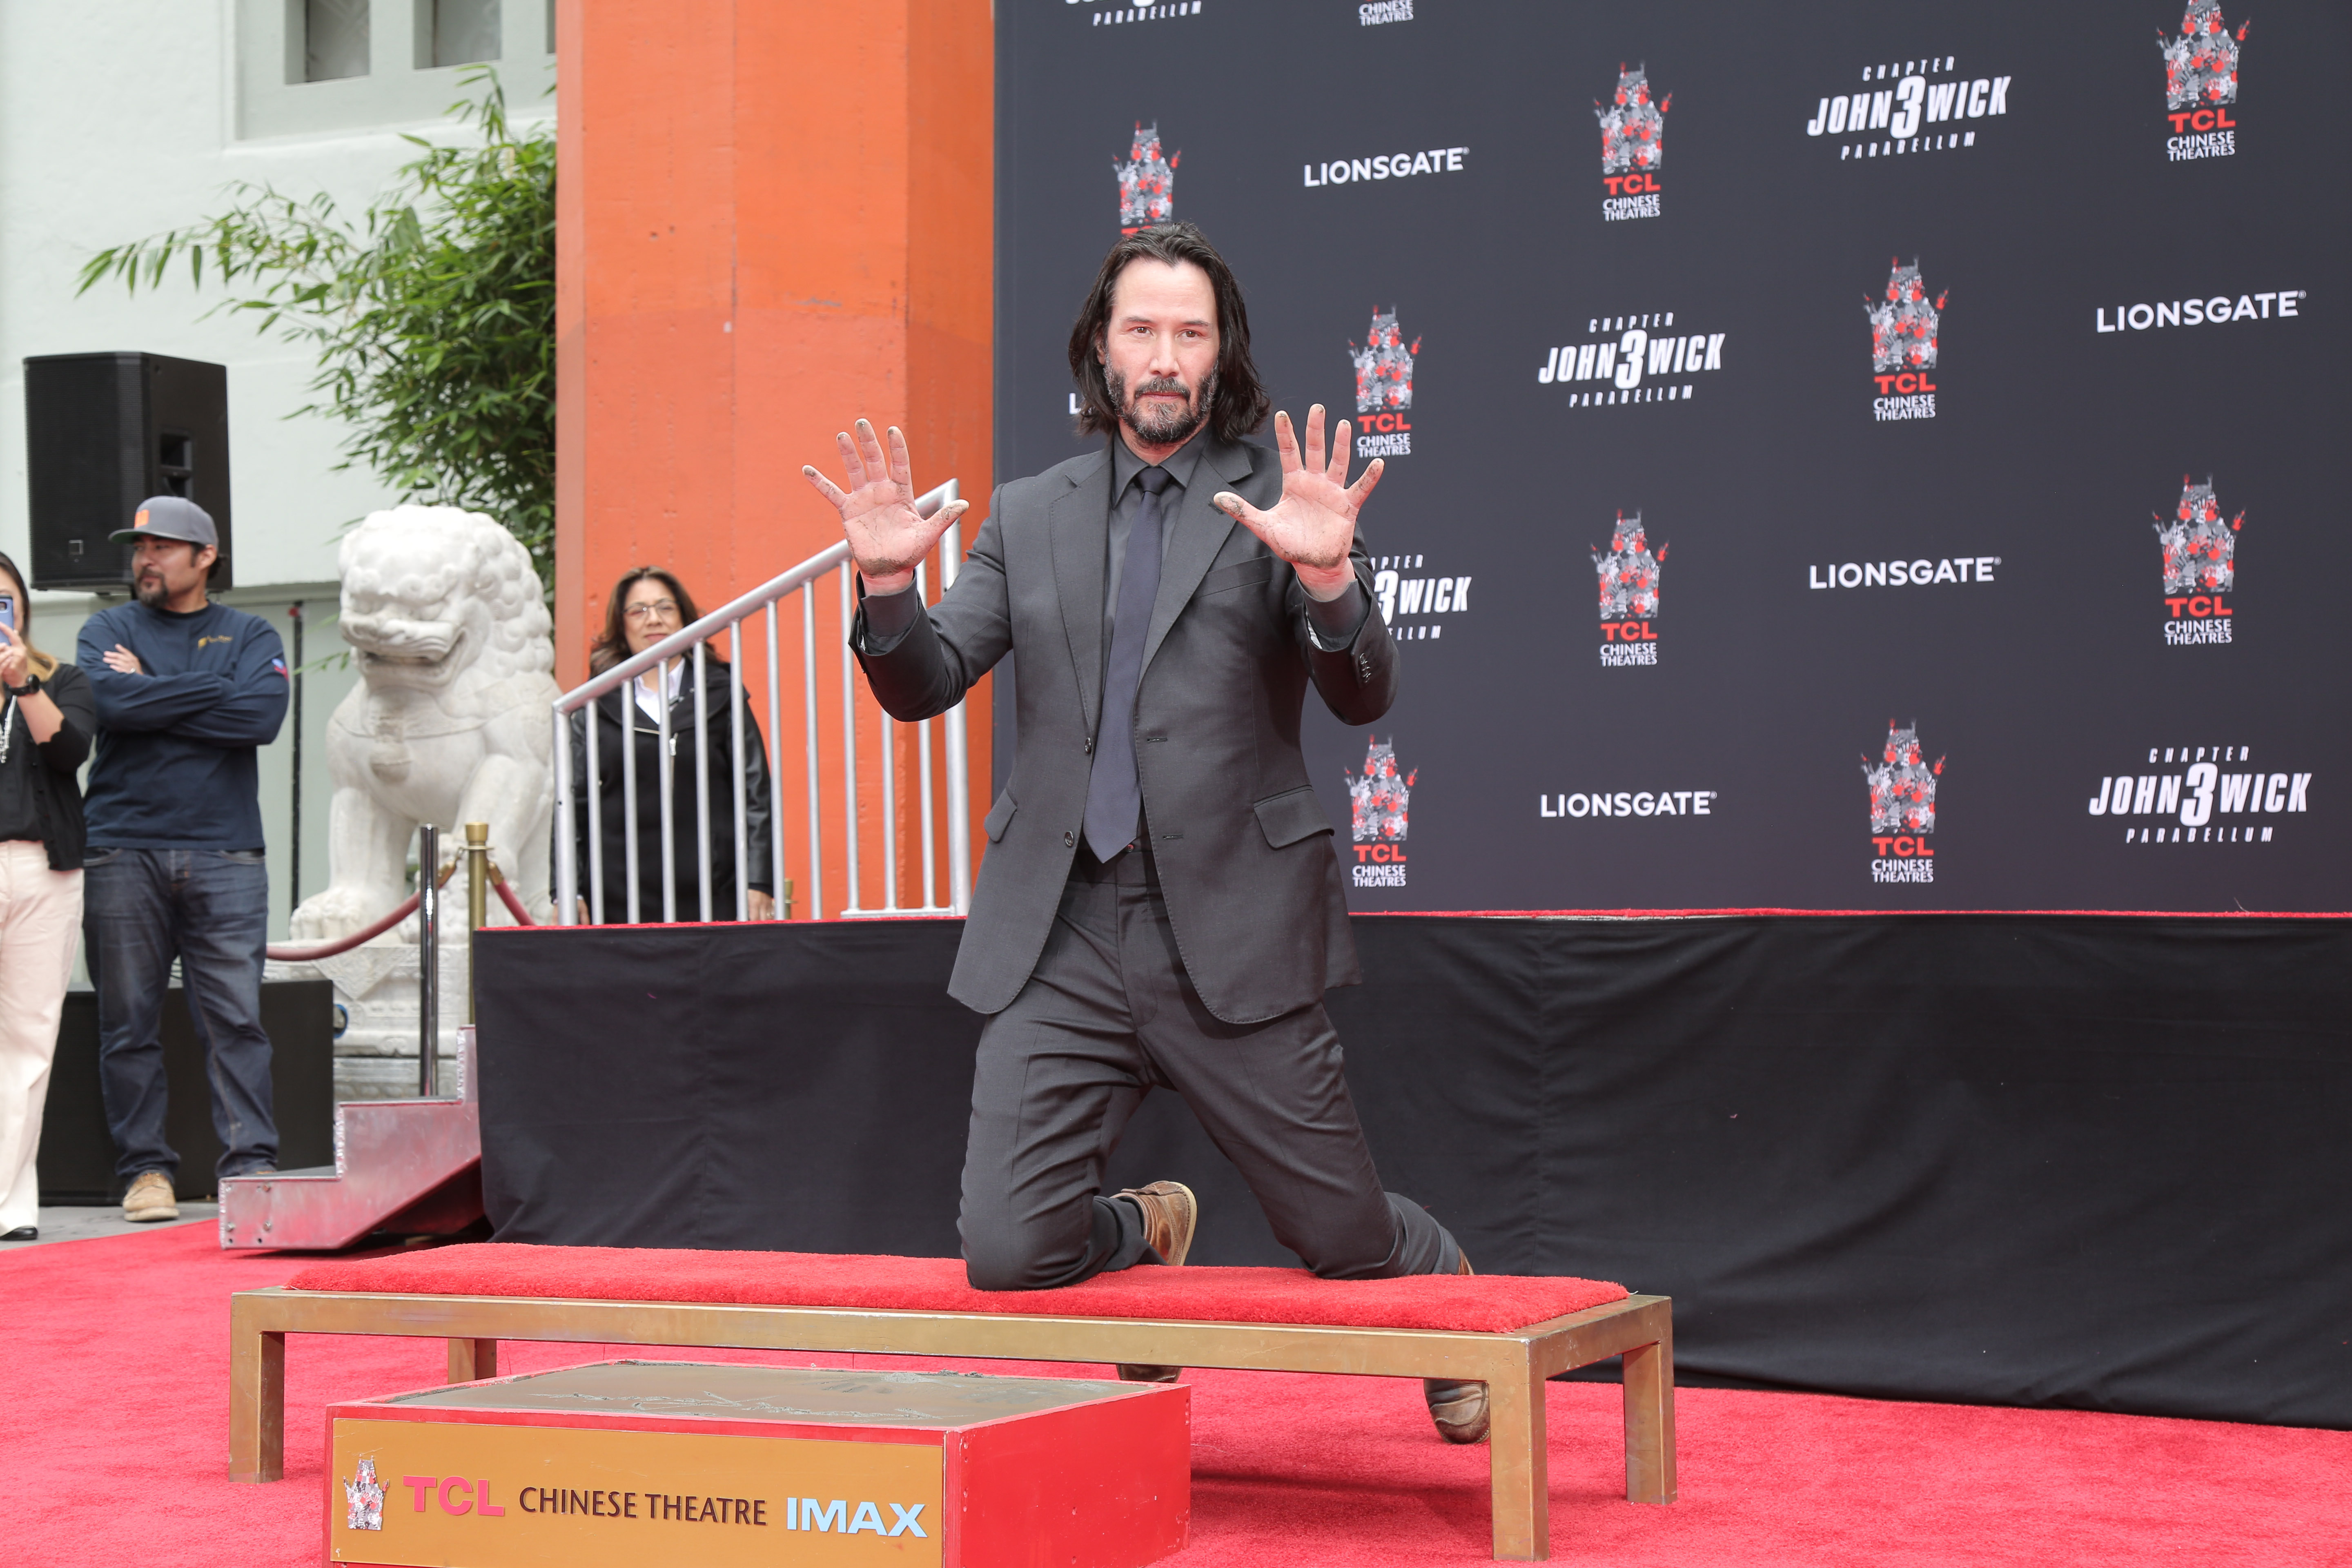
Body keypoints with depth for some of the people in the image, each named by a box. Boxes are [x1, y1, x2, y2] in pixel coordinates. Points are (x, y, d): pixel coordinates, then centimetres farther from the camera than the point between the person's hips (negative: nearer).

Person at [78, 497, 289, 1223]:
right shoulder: (107, 630, 12)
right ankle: (146, 1168, 9)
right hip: (123, 854, 1)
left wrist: (149, 695, -5)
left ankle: (251, 1163, -2)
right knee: (128, 1022, 2)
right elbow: (108, 701, -10)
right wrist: (211, 690, -6)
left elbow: (261, 717, -9)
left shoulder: (249, 636, 11)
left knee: (236, 1018, -5)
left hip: (225, 855, -1)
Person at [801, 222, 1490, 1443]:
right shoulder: (1029, 517, 13)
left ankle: (1448, 1291, 42)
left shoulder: (1281, 505, 3)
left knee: (1343, 1237, 5)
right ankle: (1149, 1231, 29)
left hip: (1231, 936, -2)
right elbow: (924, 686, 9)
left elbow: (1363, 699, -7)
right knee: (1007, 1256, -6)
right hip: (1060, 940, 2)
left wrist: (1326, 576, -26)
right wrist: (889, 584, -11)